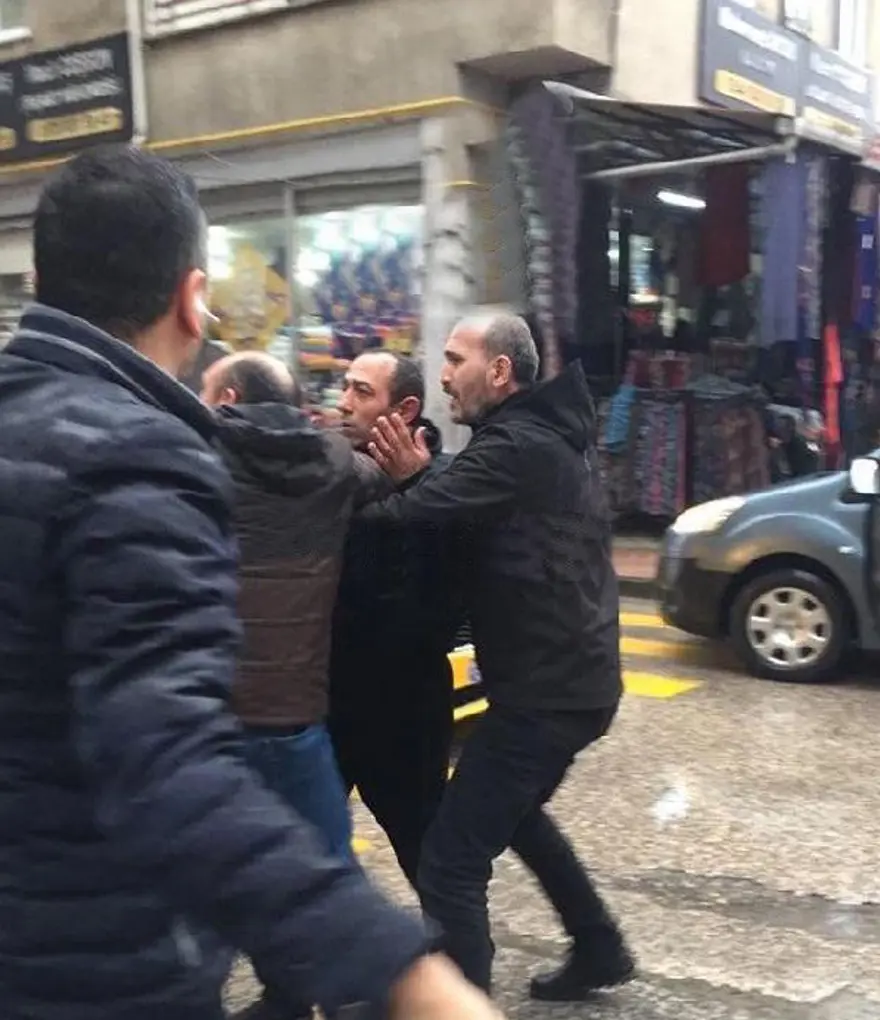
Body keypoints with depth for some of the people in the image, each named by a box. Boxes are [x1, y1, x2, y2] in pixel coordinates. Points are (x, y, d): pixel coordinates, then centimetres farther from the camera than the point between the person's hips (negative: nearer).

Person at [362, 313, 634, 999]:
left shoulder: (516, 447, -19)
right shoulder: (548, 435, 12)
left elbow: (409, 517, -26)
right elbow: (470, 525, 9)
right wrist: (420, 478, -7)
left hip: (543, 689, -11)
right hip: (574, 677, 11)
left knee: (451, 862, -7)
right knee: (512, 812, 31)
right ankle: (600, 951, 43)